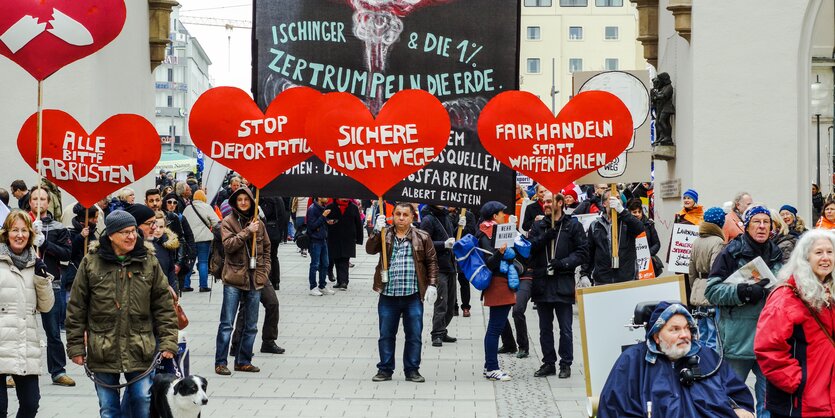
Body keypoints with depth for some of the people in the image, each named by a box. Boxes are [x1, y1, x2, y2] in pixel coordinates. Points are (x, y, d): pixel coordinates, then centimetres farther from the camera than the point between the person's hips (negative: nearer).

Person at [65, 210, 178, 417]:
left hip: (140, 350, 0)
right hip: (103, 351, 0)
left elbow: (164, 305, 4)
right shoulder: (91, 262, -2)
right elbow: (76, 307, 2)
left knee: (143, 401, 3)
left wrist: (168, 342, -2)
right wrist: (75, 346, 0)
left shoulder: (148, 261, 2)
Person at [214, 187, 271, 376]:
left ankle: (243, 361, 19)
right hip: (234, 278, -4)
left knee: (251, 326, 9)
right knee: (227, 323, -3)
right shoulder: (228, 222, -1)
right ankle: (220, 362, 1)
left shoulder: (258, 223, 10)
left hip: (254, 280, 4)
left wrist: (265, 270, 7)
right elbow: (229, 245, -16)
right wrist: (247, 232, -21)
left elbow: (266, 249, 17)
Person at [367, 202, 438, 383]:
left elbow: (432, 262, 5)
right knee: (386, 334, 8)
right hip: (388, 295, 1)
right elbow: (370, 249, -9)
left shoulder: (422, 238, 4)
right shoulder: (384, 236, 6)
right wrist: (377, 231, -22)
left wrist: (432, 285, -4)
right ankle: (385, 369, 19)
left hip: (413, 296, -1)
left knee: (414, 335, 5)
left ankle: (412, 370, 16)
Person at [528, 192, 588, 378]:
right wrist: (545, 237, -14)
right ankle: (548, 363, 19)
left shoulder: (573, 225, 0)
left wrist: (564, 263, -17)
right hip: (542, 283, 4)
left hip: (563, 284, -4)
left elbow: (583, 252, -4)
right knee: (545, 328, 11)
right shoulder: (538, 226, 11)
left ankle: (566, 364, 10)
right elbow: (529, 248, -1)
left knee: (565, 329, 1)